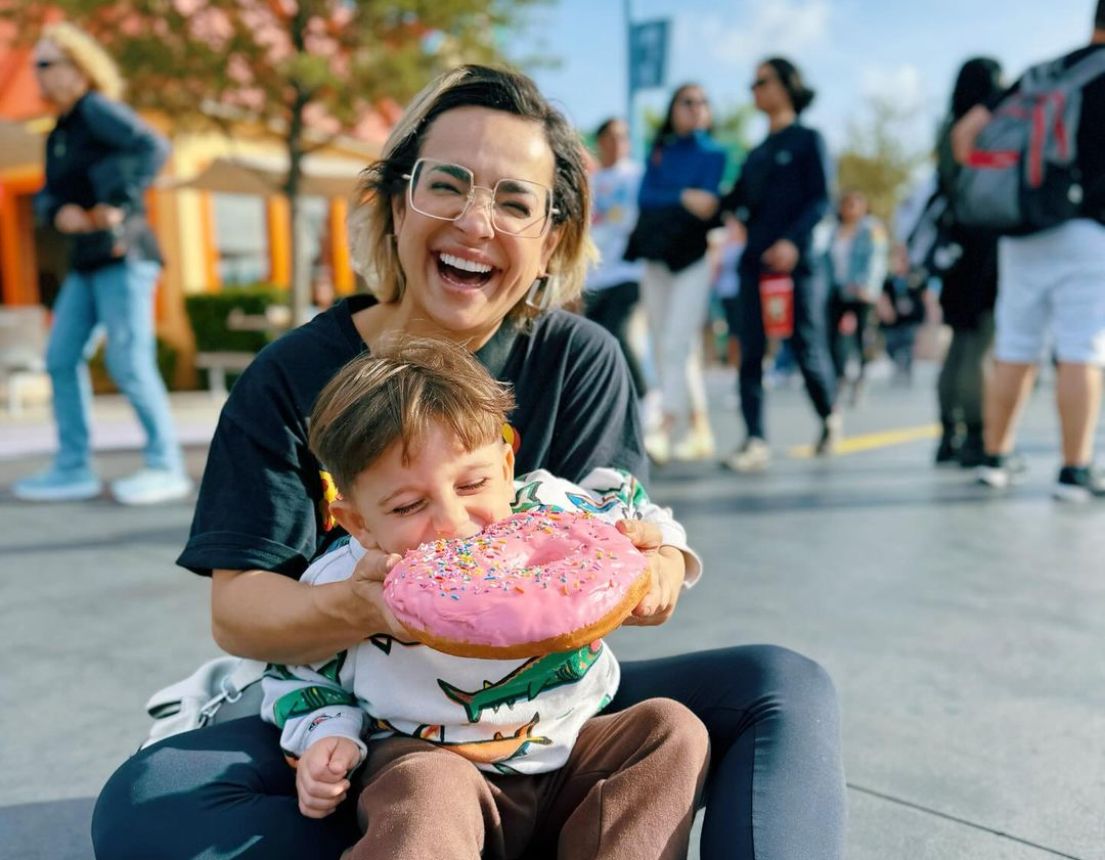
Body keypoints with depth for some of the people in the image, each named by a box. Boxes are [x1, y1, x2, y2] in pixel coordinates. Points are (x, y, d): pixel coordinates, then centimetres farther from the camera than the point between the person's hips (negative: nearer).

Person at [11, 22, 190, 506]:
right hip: (85, 264, 9)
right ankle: (74, 470, 10)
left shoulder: (98, 108, -5)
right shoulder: (60, 133, 19)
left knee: (128, 365, -10)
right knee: (61, 359, 4)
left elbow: (153, 147, -21)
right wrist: (58, 212, -5)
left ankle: (166, 468, 1)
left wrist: (118, 205, -22)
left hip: (123, 257, -9)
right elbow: (46, 196, 18)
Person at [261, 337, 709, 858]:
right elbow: (298, 674, 5)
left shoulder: (557, 514, -19)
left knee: (673, 729, -12)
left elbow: (634, 508, 4)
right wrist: (324, 736, -12)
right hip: (426, 759, -3)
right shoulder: (344, 586, -17)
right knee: (428, 792, -35)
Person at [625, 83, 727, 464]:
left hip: (693, 258, -5)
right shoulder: (658, 151, 16)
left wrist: (663, 202, -7)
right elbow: (645, 197, 0)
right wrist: (683, 197, -13)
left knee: (676, 344, -16)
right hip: (655, 257, 5)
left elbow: (708, 201, -7)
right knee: (664, 349, 4)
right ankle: (698, 430, 12)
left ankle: (665, 429, -21)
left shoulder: (713, 153, 7)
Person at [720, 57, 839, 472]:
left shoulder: (808, 140, 4)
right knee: (750, 353, -4)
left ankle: (829, 418, 27)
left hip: (796, 262, -5)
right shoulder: (756, 153, 20)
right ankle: (755, 442, -4)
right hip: (755, 261, 5)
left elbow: (820, 200, -6)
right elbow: (735, 202, 12)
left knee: (808, 351, 0)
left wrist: (793, 240, -20)